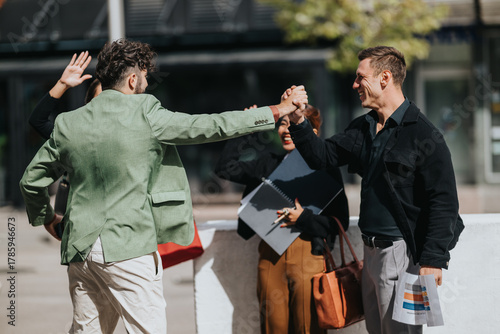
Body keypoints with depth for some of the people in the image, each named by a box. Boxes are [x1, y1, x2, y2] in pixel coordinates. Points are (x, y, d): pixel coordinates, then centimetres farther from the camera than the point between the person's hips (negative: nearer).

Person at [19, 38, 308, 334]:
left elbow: (32, 180, 15)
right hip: (129, 249, -5)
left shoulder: (68, 124, 6)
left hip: (80, 249, 6)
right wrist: (279, 110, 4)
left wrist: (45, 217, 36)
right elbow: (213, 126, -5)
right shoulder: (145, 116, -8)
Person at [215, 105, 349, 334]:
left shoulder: (325, 168, 1)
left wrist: (304, 218, -16)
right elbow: (226, 168, 11)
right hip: (271, 254, 4)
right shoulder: (269, 163, 15)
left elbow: (340, 221, -2)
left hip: (308, 252, -4)